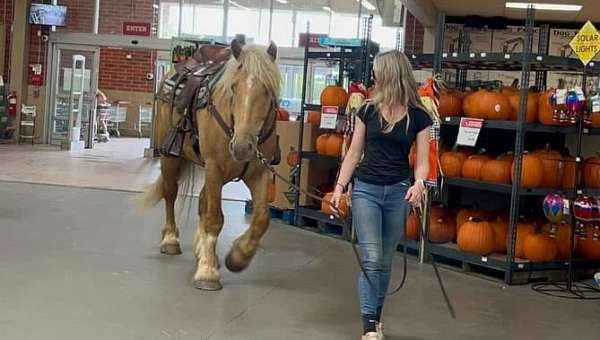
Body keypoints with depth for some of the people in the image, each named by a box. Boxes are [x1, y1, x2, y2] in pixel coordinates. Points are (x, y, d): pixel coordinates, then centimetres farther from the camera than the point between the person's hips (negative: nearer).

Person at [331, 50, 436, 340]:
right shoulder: (368, 110, 0)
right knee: (371, 259, -10)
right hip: (366, 189, 0)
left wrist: (419, 183, -22)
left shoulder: (418, 116, -3)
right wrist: (340, 186, -1)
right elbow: (354, 153, 5)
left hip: (398, 192, 0)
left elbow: (422, 160, -3)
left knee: (385, 261, 10)